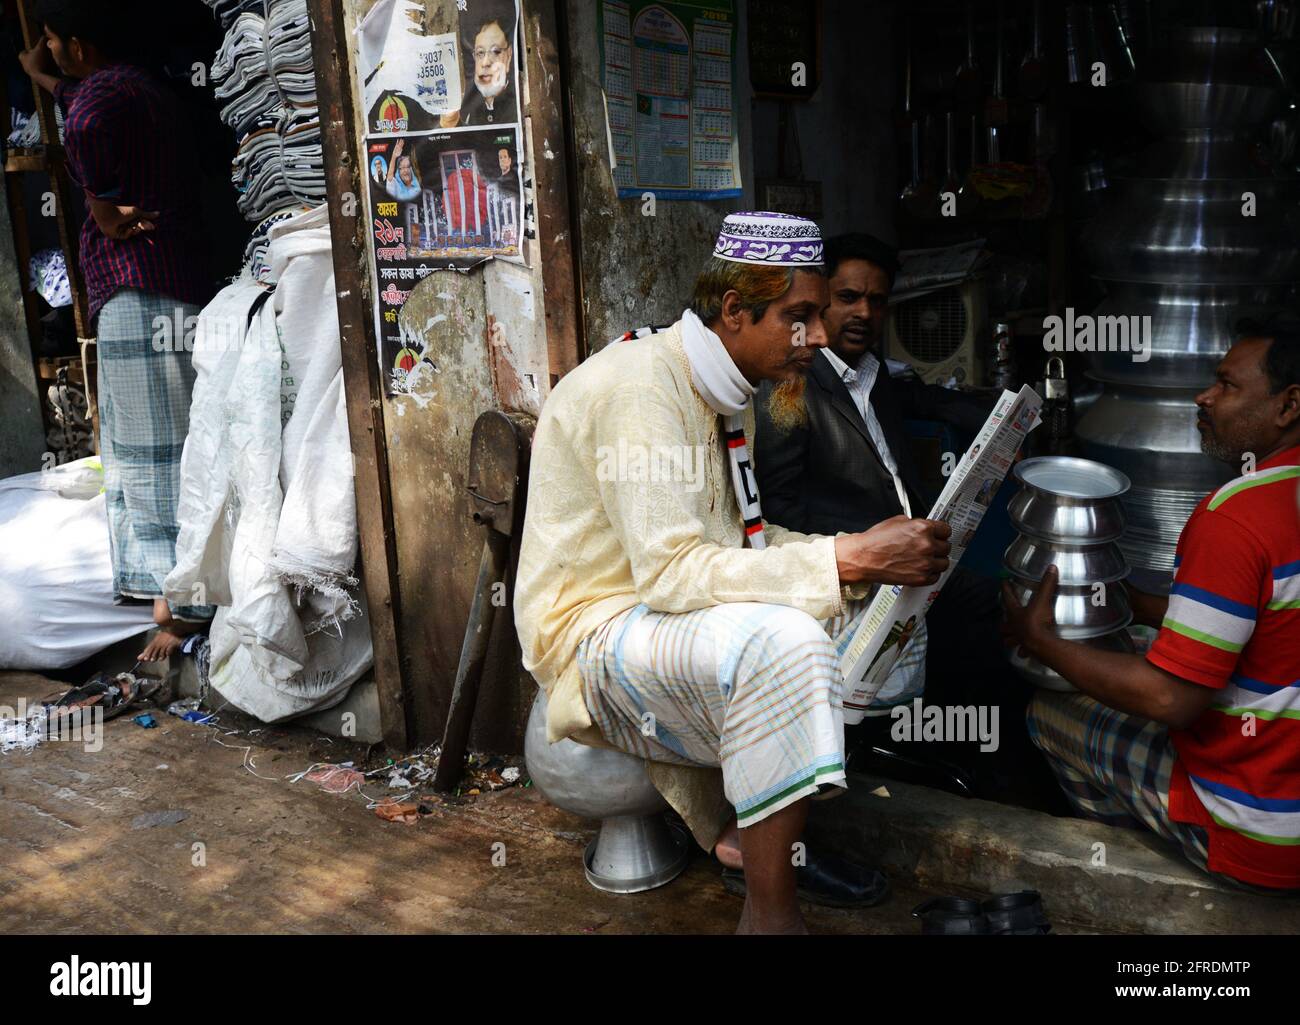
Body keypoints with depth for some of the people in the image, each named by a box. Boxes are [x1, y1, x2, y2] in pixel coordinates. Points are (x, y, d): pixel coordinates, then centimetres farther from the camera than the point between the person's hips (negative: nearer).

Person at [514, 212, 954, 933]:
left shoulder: (728, 394, 9)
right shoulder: (639, 384, -21)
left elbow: (742, 541, 12)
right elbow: (671, 571, -30)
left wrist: (865, 555, -5)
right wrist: (848, 559, -31)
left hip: (666, 612, 10)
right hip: (595, 631, -10)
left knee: (862, 600, 3)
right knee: (781, 639, -33)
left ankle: (751, 833, 6)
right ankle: (770, 912, -18)